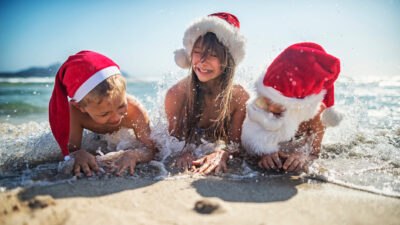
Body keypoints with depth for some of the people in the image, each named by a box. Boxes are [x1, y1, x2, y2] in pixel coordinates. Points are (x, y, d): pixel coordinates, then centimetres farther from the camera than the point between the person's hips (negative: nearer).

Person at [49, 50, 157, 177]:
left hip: (127, 134, 0)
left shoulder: (134, 110, -46)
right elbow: (70, 151, -38)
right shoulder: (74, 112, -43)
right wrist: (78, 154, -64)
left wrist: (135, 154, -67)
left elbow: (152, 149, -43)